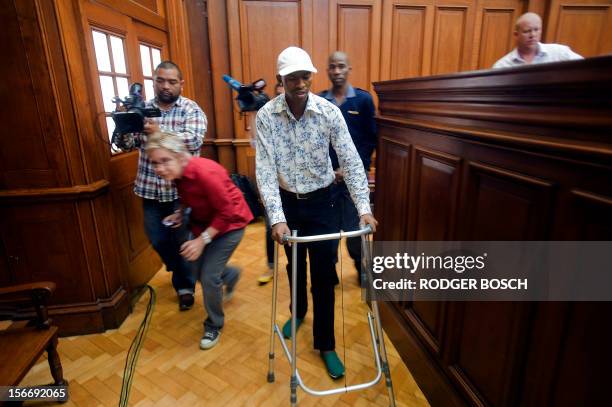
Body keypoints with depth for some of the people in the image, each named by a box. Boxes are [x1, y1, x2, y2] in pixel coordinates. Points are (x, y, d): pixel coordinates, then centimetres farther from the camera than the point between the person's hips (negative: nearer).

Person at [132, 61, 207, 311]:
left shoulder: (192, 110, -5)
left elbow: (194, 141, -22)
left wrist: (159, 133, -33)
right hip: (150, 188, 4)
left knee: (182, 240, 8)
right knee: (158, 240, 15)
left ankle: (185, 284, 29)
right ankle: (179, 272, 45)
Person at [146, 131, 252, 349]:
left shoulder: (205, 172, -34)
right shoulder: (177, 173, -11)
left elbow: (226, 212, -26)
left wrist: (203, 240, -26)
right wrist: (180, 213, -5)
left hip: (229, 223, -7)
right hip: (203, 221, 8)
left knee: (209, 276, -6)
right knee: (198, 270, 14)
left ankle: (214, 325, 20)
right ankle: (230, 275, 46)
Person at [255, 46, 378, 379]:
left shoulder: (329, 112, -14)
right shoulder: (266, 116, -13)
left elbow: (351, 161, -14)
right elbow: (265, 169, -19)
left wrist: (364, 208, -23)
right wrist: (277, 217, -28)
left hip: (320, 202, -1)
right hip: (286, 202, 1)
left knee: (323, 274, 2)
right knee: (294, 265, 20)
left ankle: (325, 344, 20)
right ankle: (298, 312, 48)